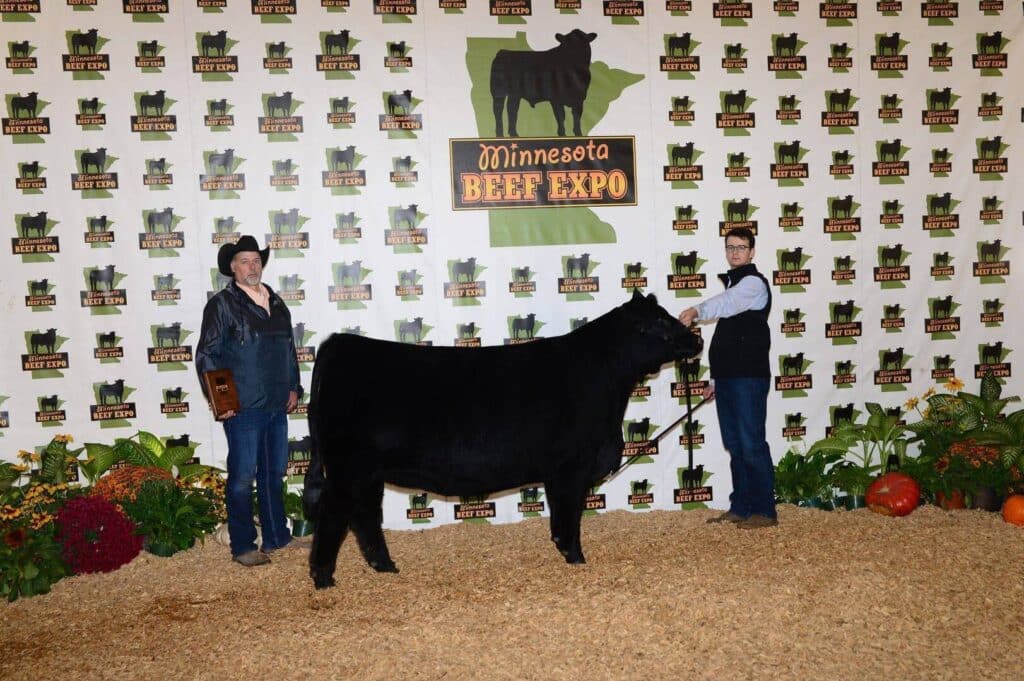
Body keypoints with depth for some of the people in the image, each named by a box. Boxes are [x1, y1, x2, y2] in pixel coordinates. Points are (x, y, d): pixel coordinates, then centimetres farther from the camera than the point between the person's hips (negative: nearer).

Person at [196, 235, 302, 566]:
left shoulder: (276, 302, 14)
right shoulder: (222, 304, -5)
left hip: (277, 406, 7)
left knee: (275, 473, 14)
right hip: (242, 408, -7)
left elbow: (289, 348, 21)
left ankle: (276, 536, 25)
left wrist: (293, 387, 14)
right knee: (242, 477, -2)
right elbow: (207, 355, -8)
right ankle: (243, 547, 6)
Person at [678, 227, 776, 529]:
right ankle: (741, 507, 16)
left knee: (752, 444, -8)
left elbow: (725, 304, -29)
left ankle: (765, 510, -3)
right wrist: (715, 379, 21)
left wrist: (697, 311, -47)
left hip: (749, 376, -9)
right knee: (734, 444, 10)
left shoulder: (754, 282, -6)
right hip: (727, 377, 9)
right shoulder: (732, 284, 21)